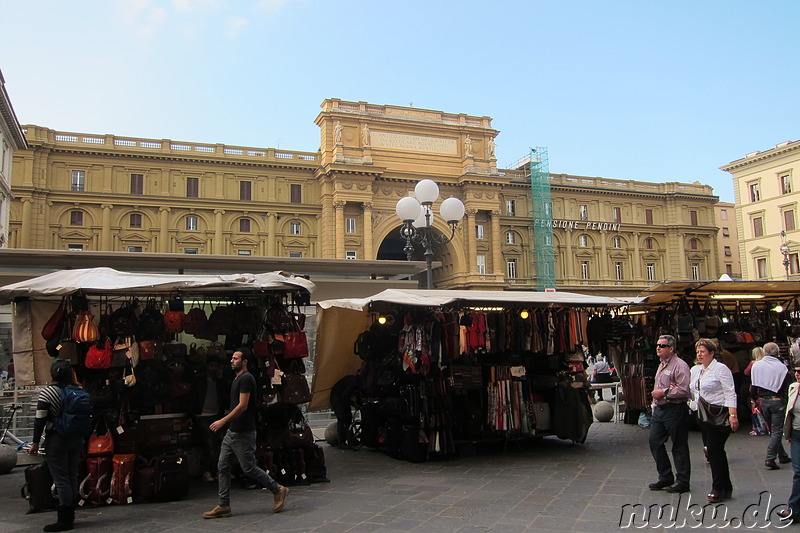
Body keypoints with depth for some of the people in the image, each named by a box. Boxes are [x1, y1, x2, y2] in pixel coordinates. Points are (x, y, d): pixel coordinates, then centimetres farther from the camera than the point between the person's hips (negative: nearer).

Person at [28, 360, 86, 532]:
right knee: (72, 477, 13)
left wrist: (35, 443, -4)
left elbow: (40, 420, -12)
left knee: (61, 480, -1)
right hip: (77, 439, 5)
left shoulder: (47, 392, -10)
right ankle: (70, 515, 21)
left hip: (57, 439, -5)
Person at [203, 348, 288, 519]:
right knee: (222, 467, 6)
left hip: (243, 433, -10)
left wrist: (223, 421, -23)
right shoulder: (237, 378, 15)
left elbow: (242, 406, -22)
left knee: (249, 468, -2)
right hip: (232, 432, 10)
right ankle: (223, 506, 11)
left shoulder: (246, 378, -16)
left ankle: (278, 490, 14)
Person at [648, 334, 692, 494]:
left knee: (679, 447, 2)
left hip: (674, 410, -9)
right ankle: (665, 477, 21)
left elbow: (684, 390, -23)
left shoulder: (679, 366, -13)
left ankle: (683, 482, 14)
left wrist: (664, 393, -17)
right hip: (659, 409, 9)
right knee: (654, 441, 9)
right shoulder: (662, 365, 17)